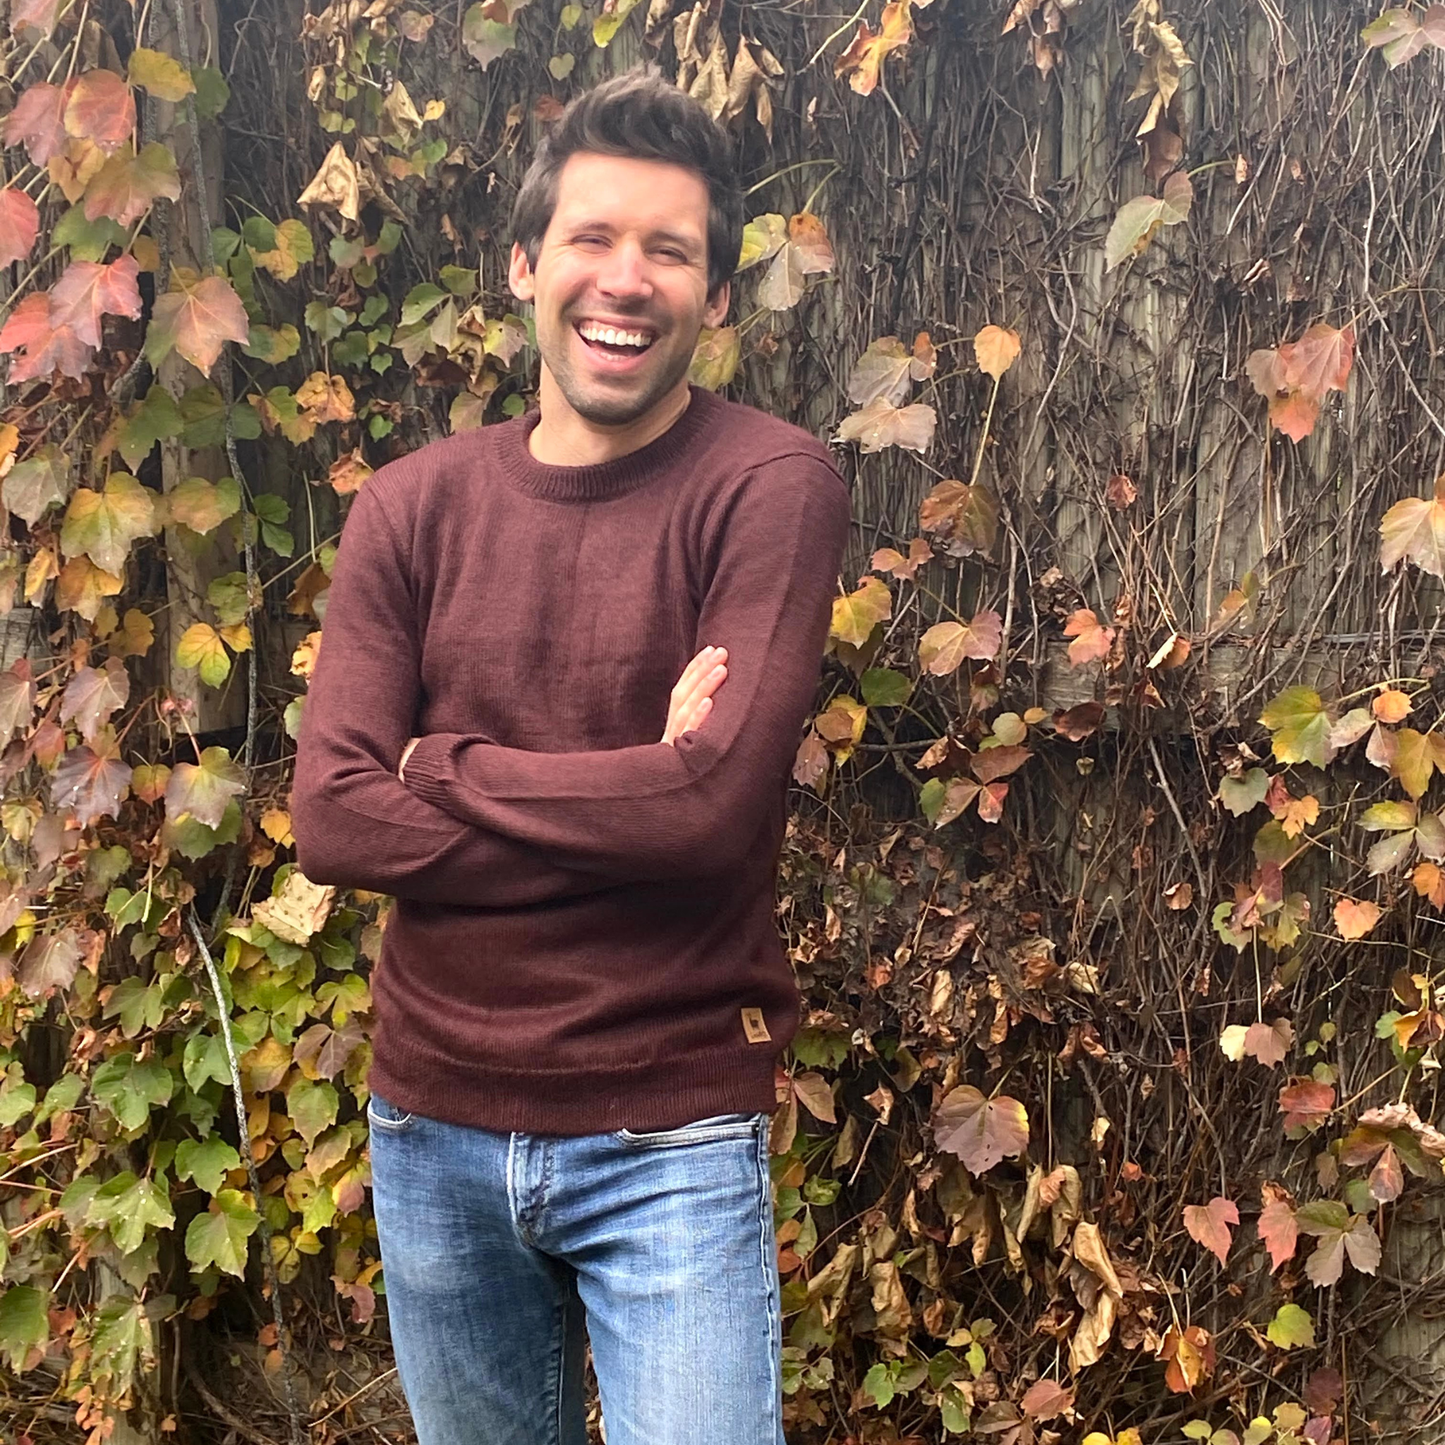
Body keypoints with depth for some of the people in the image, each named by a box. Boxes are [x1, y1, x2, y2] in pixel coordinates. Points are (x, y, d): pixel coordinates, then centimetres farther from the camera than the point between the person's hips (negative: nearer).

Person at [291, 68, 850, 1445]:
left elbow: (718, 804, -21)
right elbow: (330, 819, -9)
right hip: (433, 1124, 4)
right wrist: (627, 801, -17)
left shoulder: (770, 486, -10)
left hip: (672, 1136, -4)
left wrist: (444, 770, -10)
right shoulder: (412, 506, 1)